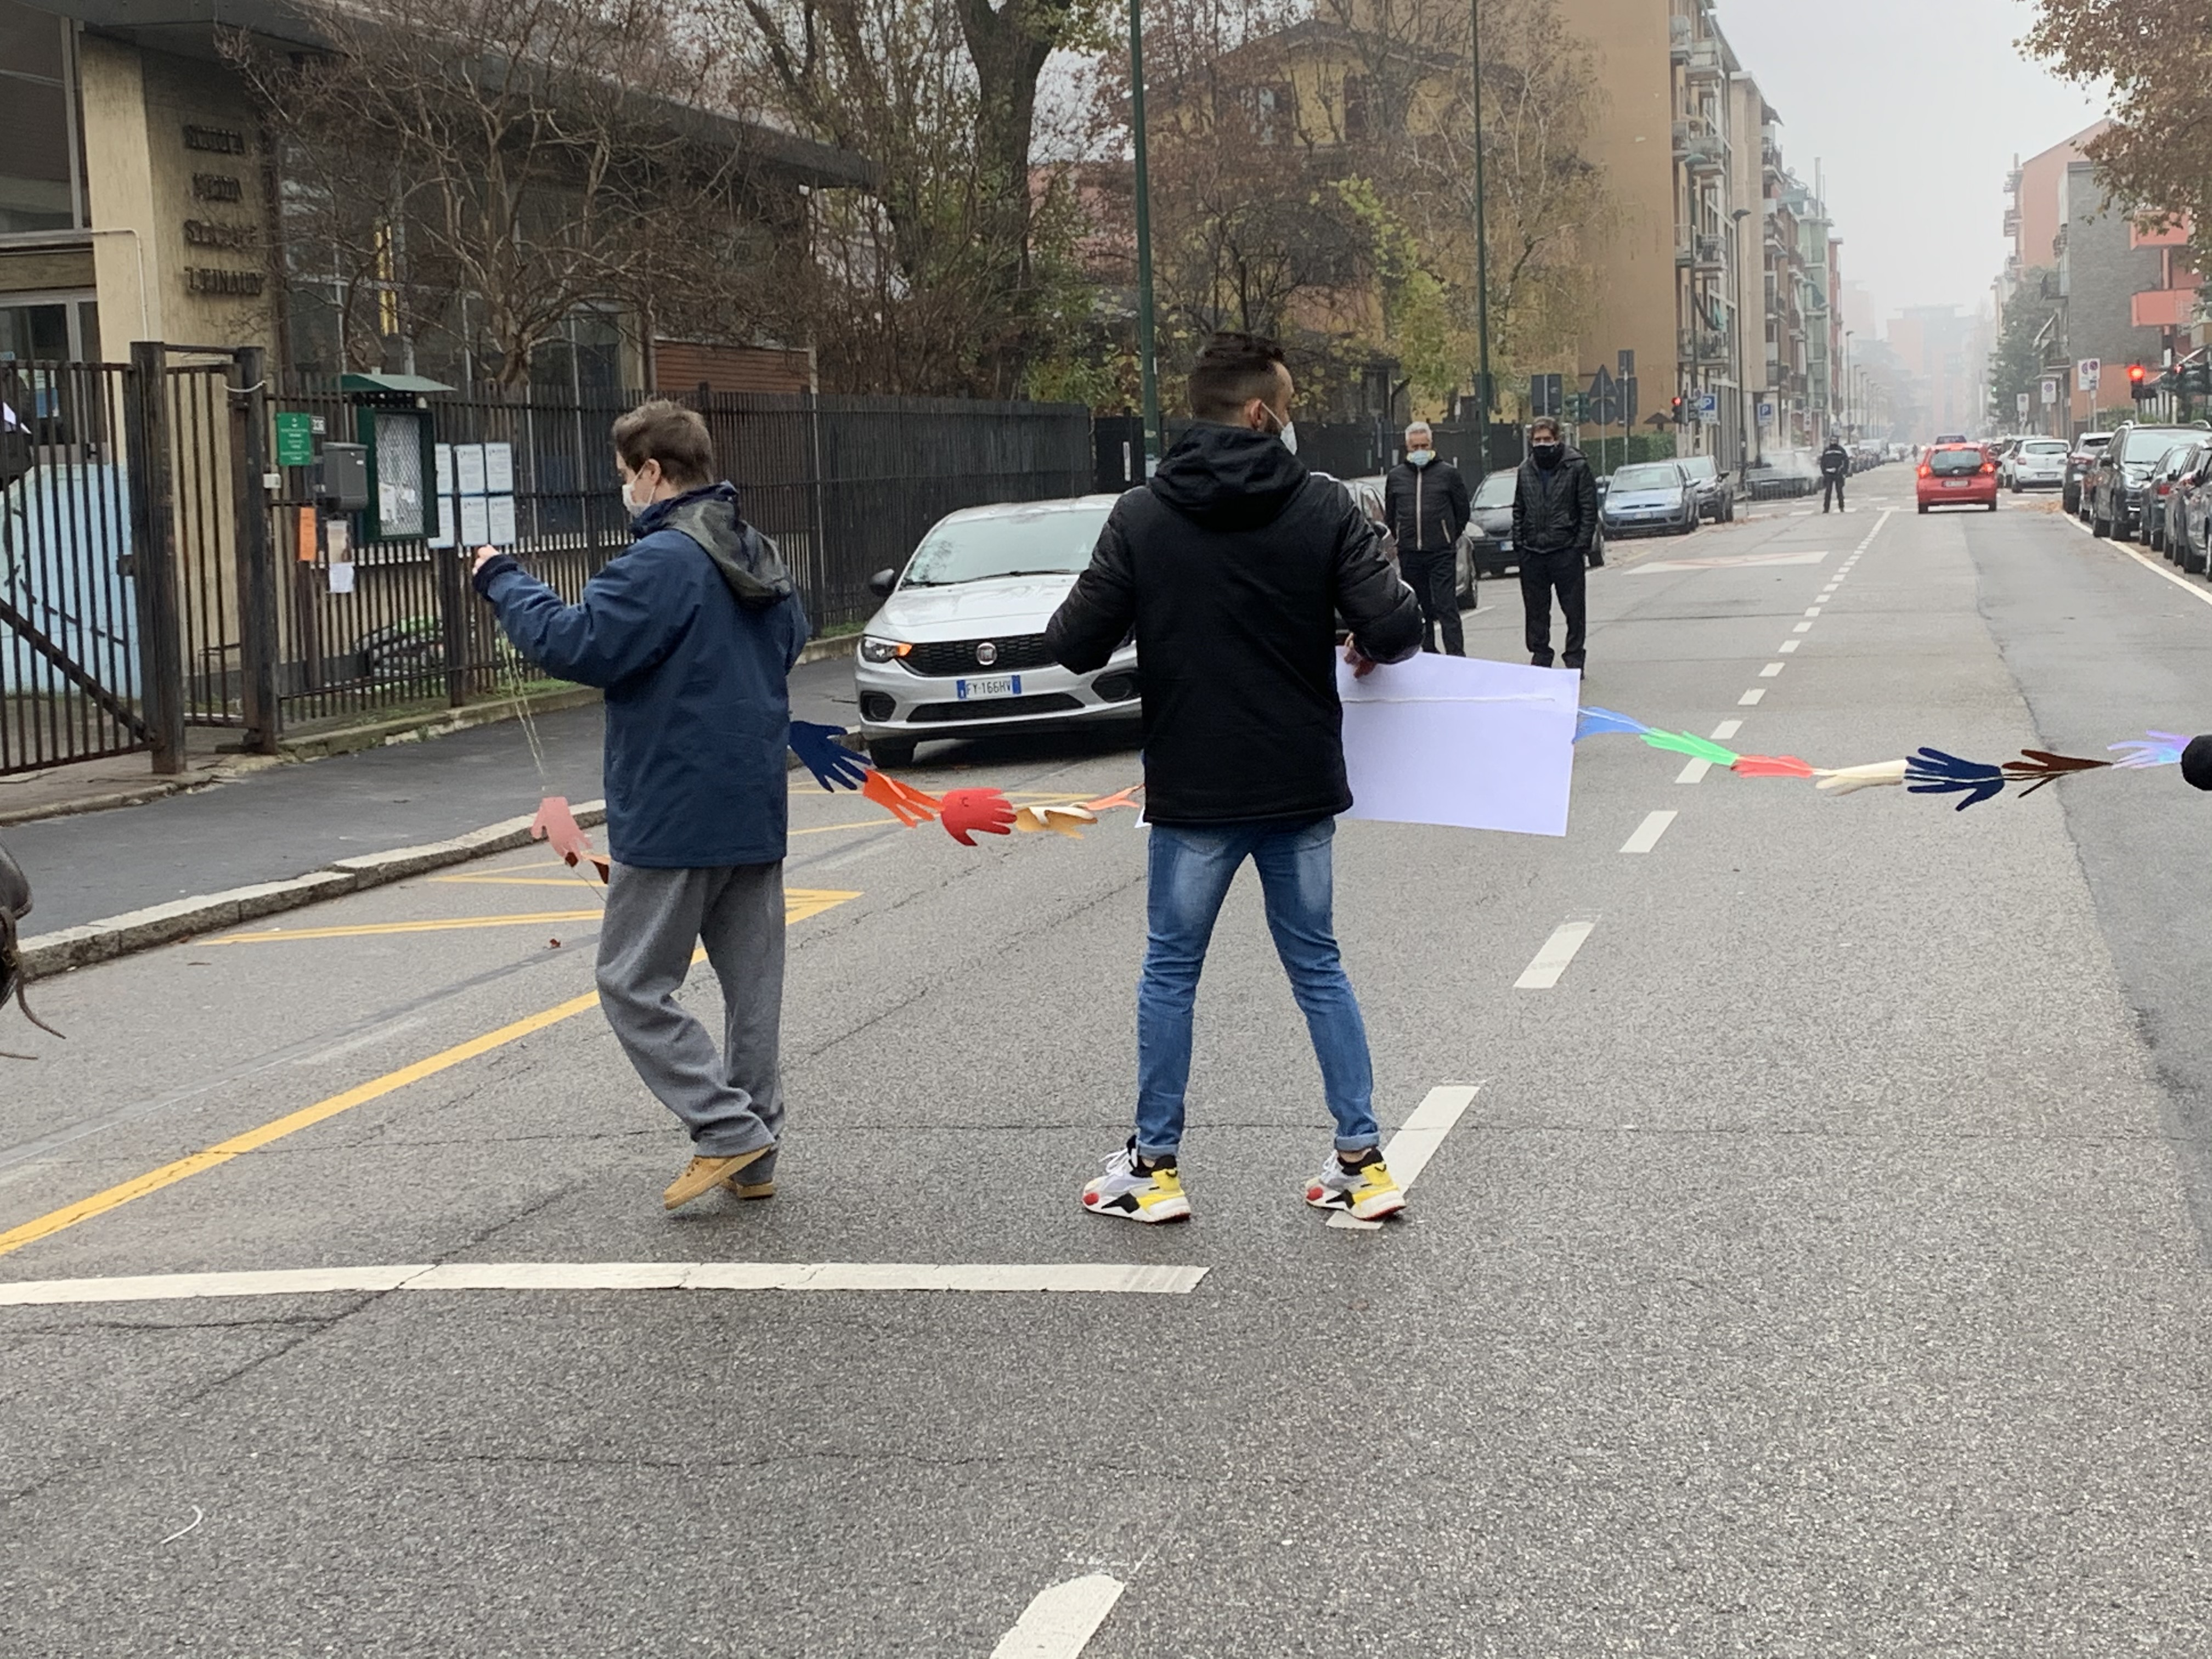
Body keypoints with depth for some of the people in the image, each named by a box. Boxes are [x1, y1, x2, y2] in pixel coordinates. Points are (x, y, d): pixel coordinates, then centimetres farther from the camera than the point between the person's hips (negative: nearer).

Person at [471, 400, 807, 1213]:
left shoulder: (660, 564, -17)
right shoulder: (760, 557, 12)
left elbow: (573, 643, -21)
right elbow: (789, 639, 28)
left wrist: (503, 581, -7)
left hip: (673, 818, -8)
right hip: (756, 810, 9)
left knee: (635, 985, 1)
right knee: (752, 984, 11)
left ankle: (728, 1129, -5)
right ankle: (753, 1161, 17)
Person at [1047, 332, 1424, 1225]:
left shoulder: (1141, 516, -7)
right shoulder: (1323, 508, -7)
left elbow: (1077, 645, -9)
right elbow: (1394, 630, -14)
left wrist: (1068, 619, 14)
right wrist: (1375, 643, 9)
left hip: (1190, 791, -1)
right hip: (1300, 787, 1)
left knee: (1169, 973, 12)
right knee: (1318, 967, 13)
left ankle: (1155, 1166, 17)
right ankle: (1362, 1158, 13)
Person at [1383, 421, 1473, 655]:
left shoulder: (1448, 473, 1)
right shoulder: (1396, 476, 9)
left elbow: (1462, 511, 8)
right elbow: (1389, 515, 19)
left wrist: (1450, 537, 11)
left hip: (1442, 554, -4)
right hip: (1409, 555, 4)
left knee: (1447, 607, -8)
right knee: (1418, 608, 9)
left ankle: (1457, 656, -11)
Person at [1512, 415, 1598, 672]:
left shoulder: (1576, 466, -4)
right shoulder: (1526, 470, 9)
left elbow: (1589, 509, -4)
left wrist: (1582, 546, -9)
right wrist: (1518, 543, 7)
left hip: (1566, 552, -4)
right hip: (1532, 553, 4)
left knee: (1573, 610, 2)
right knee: (1536, 610, 9)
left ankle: (1574, 658, 11)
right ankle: (1540, 657, 18)